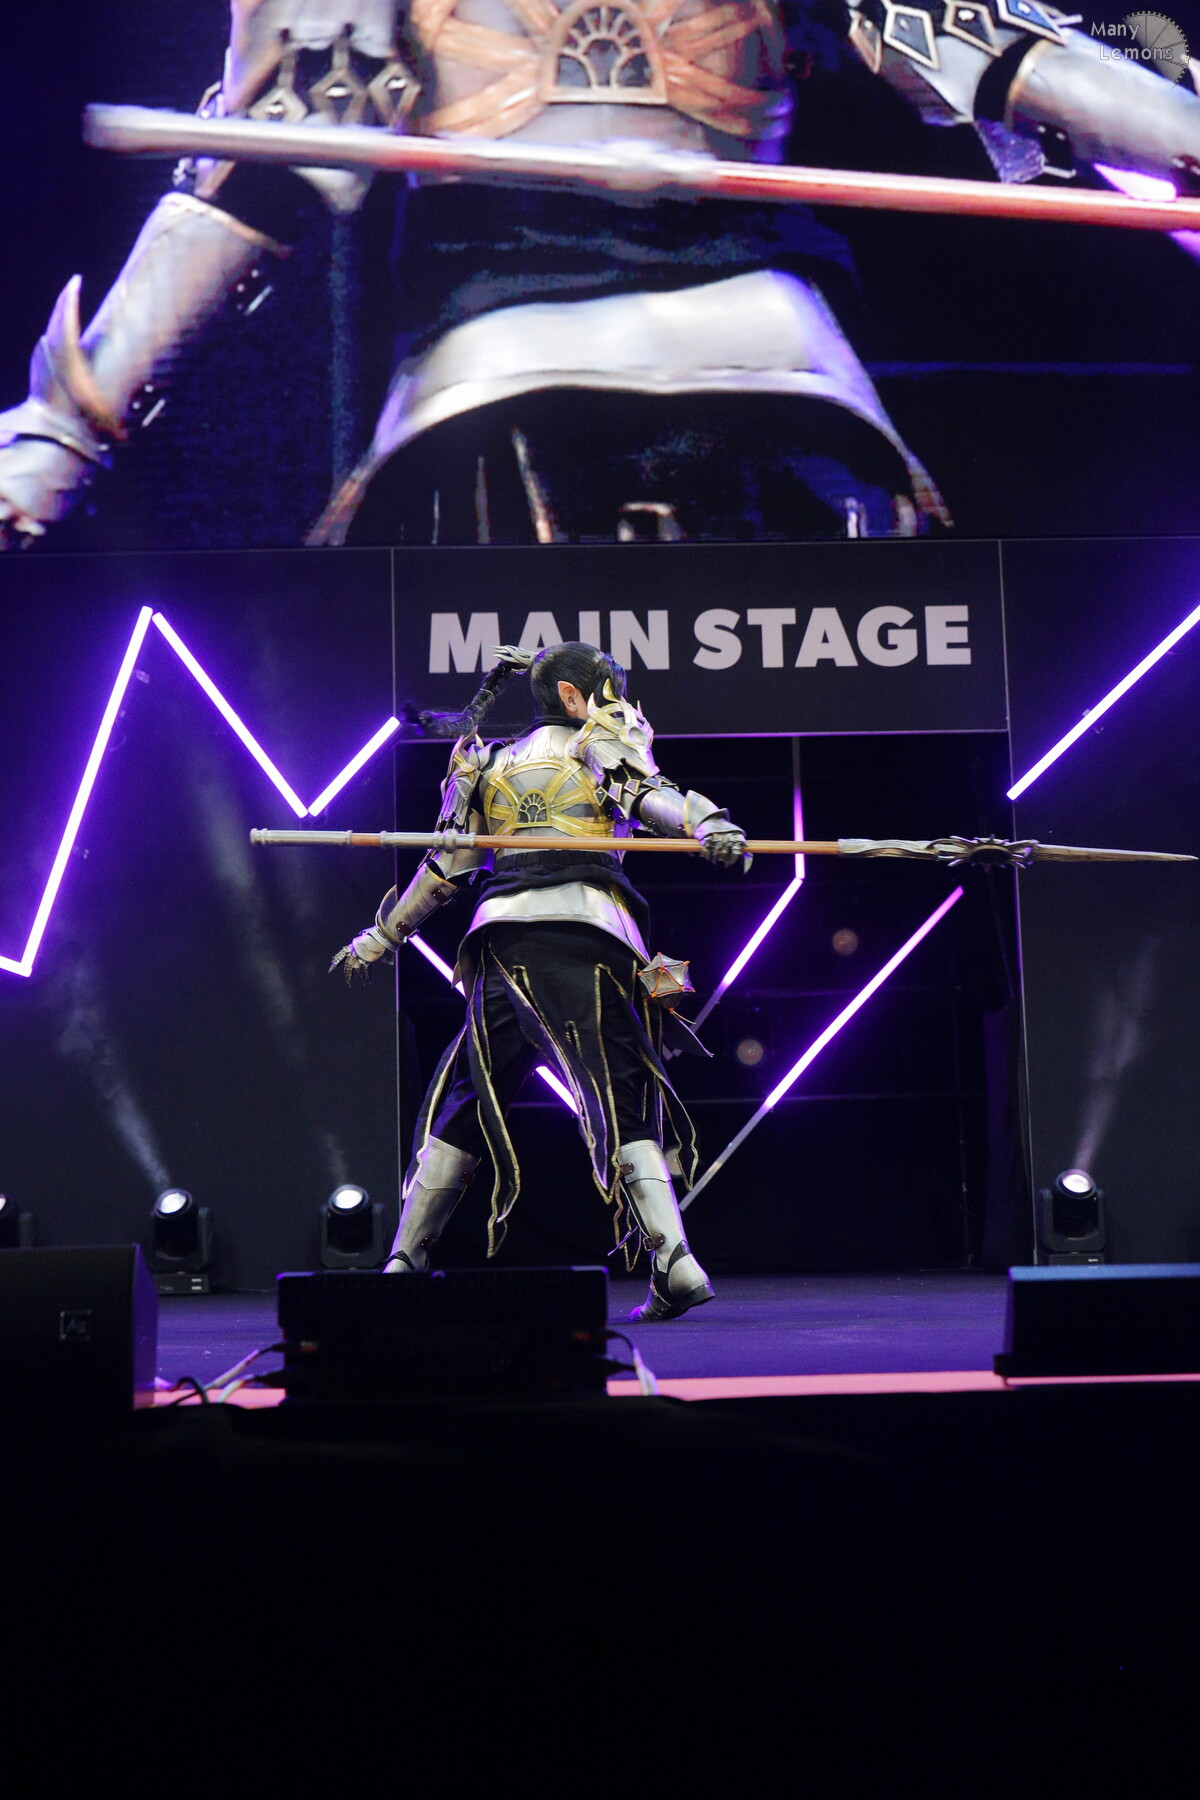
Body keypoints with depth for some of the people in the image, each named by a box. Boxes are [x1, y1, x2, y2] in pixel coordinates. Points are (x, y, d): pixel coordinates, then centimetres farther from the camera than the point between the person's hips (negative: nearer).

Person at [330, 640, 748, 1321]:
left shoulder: (491, 765, 25)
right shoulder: (598, 748, 14)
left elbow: (444, 872, 23)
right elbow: (651, 794, -9)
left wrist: (380, 936, 32)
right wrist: (708, 823, -25)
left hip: (504, 940, 4)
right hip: (589, 940, -4)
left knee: (466, 1099, 13)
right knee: (625, 1105, -6)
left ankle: (404, 1260, 13)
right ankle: (676, 1263, -20)